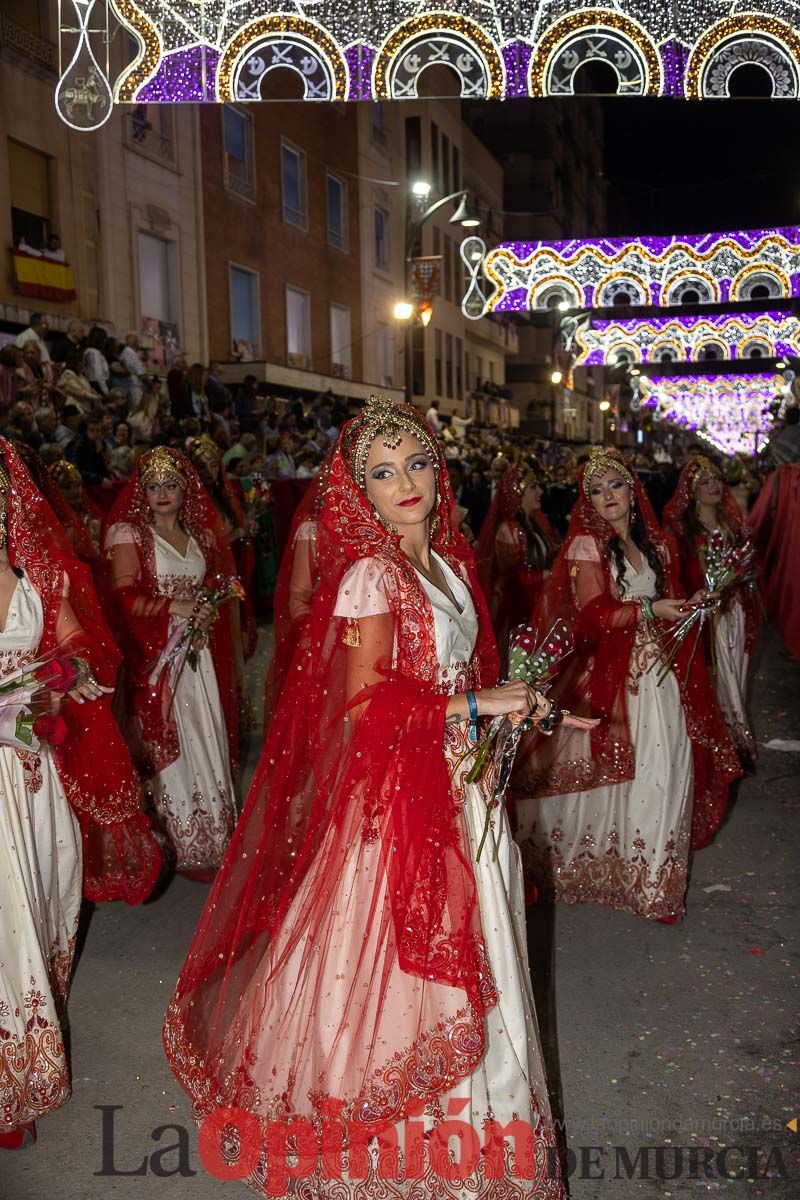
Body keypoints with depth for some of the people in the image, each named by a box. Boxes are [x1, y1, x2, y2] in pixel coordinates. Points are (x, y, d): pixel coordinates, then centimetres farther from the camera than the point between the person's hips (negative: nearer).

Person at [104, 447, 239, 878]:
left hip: (198, 652, 5)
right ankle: (188, 848, 10)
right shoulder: (129, 534, -2)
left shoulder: (202, 534, 12)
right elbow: (126, 598, -10)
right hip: (156, 655, -4)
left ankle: (214, 835, 17)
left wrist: (208, 611, 0)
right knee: (171, 744, 0)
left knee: (207, 738, 5)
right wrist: (176, 607, -16)